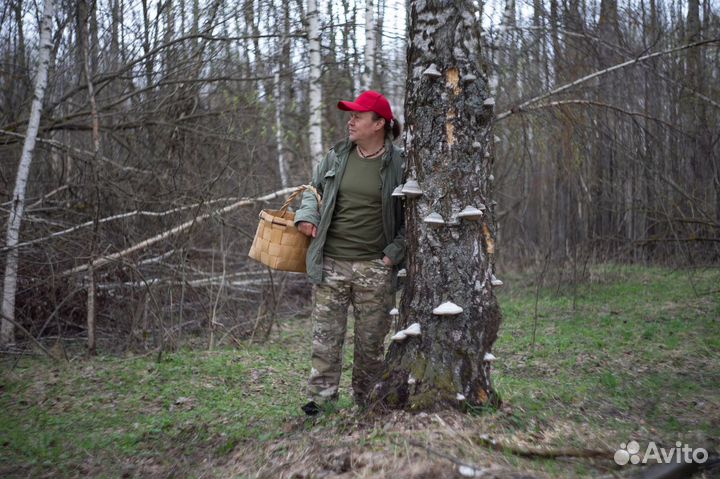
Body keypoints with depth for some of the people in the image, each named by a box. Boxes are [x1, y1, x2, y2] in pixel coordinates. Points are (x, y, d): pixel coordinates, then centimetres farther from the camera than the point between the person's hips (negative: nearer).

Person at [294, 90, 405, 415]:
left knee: (371, 338, 9)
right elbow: (313, 187, 22)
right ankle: (321, 395, 15)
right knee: (326, 334, 4)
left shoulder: (398, 164, -3)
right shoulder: (336, 156, 7)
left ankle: (366, 398, 24)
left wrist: (394, 253, -6)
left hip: (374, 268, -2)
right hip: (330, 263, 2)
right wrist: (306, 214, 3)